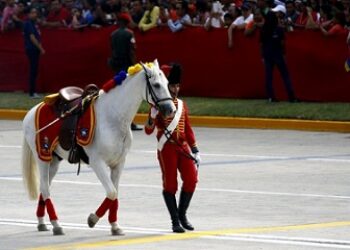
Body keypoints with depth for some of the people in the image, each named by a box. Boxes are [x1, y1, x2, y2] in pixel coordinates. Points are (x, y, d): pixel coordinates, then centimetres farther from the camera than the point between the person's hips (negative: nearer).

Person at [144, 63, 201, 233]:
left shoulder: (182, 105, 13)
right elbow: (148, 131, -8)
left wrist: (195, 150, 16)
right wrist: (152, 117, -28)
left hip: (182, 147, 6)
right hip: (166, 148, -5)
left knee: (191, 179, -4)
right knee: (170, 184, -3)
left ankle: (182, 214, 14)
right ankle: (175, 221, 3)